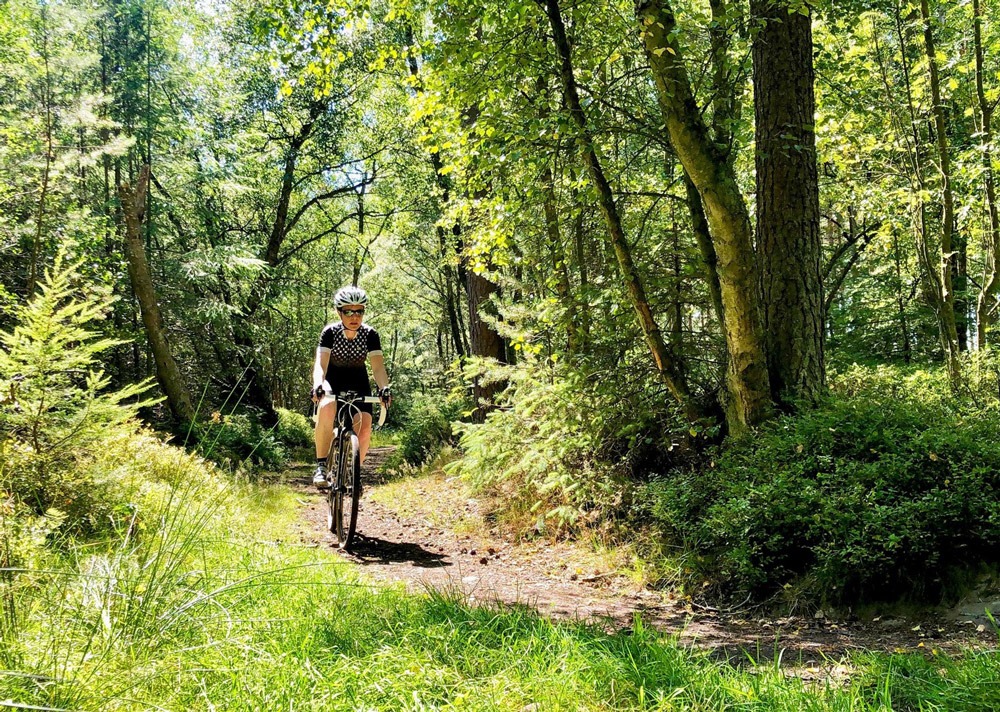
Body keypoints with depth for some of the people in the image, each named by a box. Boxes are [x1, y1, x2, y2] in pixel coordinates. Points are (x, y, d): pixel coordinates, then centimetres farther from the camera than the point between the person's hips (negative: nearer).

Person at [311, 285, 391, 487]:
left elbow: (378, 366, -27)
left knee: (364, 428, -18)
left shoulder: (370, 335, -18)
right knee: (327, 408, -35)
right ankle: (321, 466, -27)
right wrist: (317, 385, -51)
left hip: (358, 383, 2)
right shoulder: (330, 332, -20)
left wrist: (384, 388, -47)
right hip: (333, 380, -1)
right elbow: (320, 363, -30)